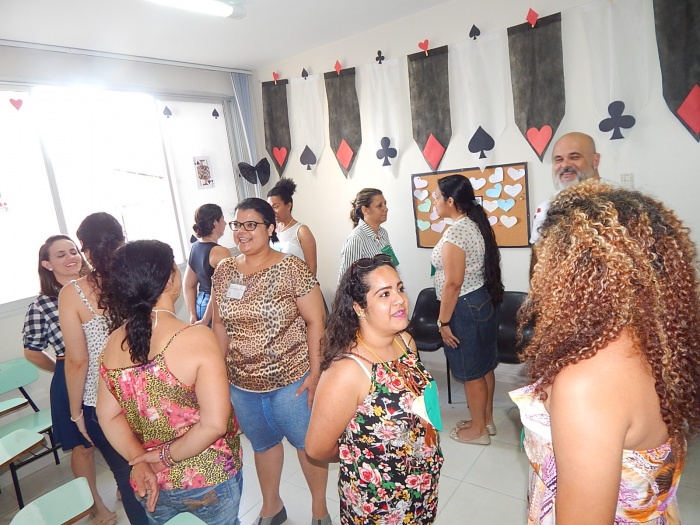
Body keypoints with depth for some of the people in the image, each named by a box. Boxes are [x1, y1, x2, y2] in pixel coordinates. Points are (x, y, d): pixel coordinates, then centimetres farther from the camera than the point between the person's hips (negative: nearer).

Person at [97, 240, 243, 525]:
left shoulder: (113, 343, -8)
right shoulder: (197, 337, -26)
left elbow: (108, 416, -1)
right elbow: (214, 424, -27)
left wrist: (142, 462, -4)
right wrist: (167, 456, -13)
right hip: (208, 481, -4)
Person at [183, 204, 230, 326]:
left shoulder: (194, 248, 6)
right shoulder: (220, 252, -18)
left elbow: (188, 286, 10)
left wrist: (193, 316, 9)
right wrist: (205, 321, -13)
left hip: (200, 304, 8)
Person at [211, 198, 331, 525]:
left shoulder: (291, 268, -15)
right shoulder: (223, 271, 0)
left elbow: (315, 321, -13)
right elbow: (220, 323, 9)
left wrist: (315, 372, -14)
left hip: (290, 379, -4)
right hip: (241, 382, 5)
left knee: (307, 443, 15)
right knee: (262, 444, 24)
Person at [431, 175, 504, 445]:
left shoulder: (455, 232, -22)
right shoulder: (475, 224, 7)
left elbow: (453, 283, -24)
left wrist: (443, 321, -17)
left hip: (465, 308, -10)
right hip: (484, 301, 10)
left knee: (471, 372, 7)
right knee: (484, 366, 20)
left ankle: (478, 430, 25)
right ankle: (487, 420, 37)